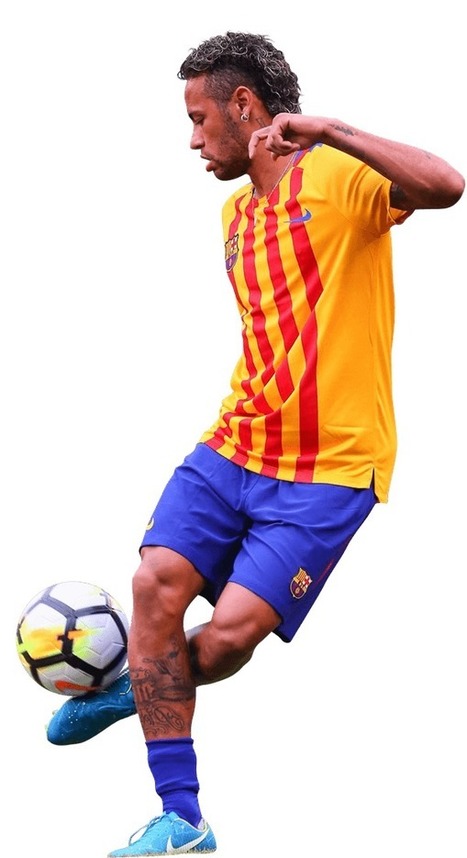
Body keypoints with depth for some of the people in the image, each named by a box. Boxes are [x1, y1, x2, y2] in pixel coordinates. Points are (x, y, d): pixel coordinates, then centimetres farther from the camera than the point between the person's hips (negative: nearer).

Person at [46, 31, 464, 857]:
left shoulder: (338, 178, -10)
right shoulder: (235, 213, 16)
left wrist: (327, 130, -32)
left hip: (325, 470, -7)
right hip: (232, 447, 7)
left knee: (230, 637, -13)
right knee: (155, 583, -12)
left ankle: (139, 685, 23)